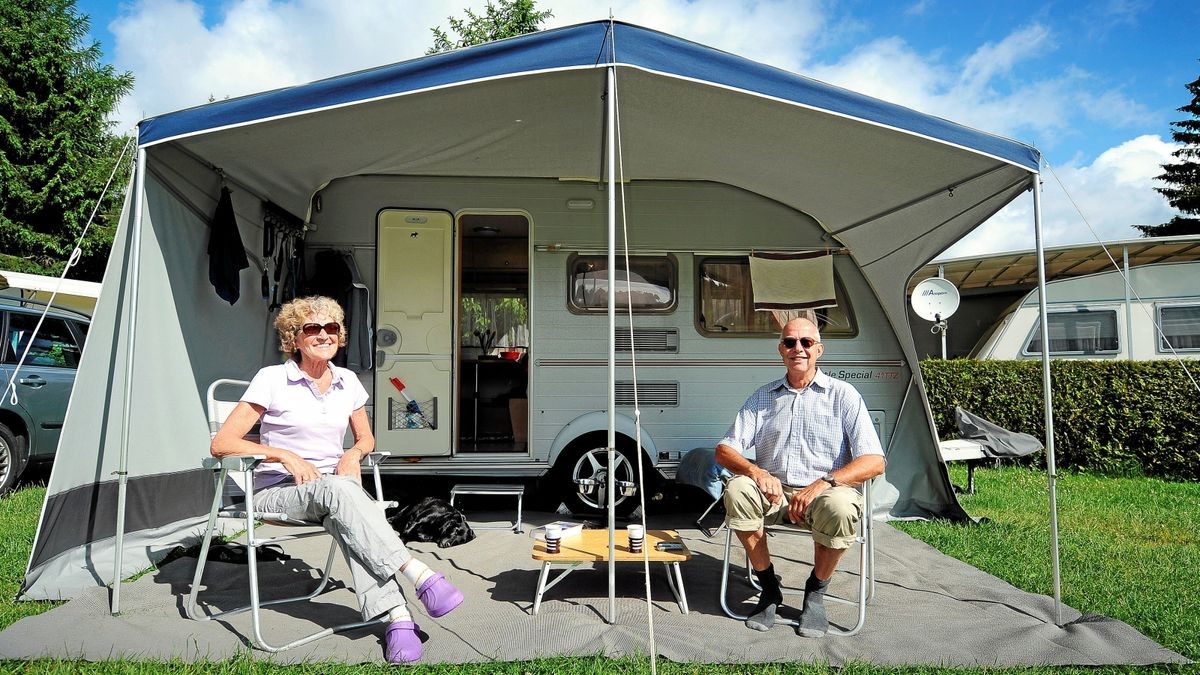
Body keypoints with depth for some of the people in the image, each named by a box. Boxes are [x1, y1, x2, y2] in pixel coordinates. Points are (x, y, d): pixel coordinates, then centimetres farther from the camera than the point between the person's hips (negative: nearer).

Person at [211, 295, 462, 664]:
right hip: (279, 491, -3)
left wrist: (353, 453, -3)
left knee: (346, 515, -37)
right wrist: (286, 456, -19)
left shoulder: (348, 381, 9)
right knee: (337, 490, -38)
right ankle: (418, 574, -44)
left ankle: (396, 617, -49)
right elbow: (221, 443, -7)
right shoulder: (272, 379, -4)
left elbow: (366, 437, 21)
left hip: (332, 488, 3)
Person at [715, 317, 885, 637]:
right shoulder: (762, 397, 12)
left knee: (839, 507, -36)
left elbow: (874, 461, -7)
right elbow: (724, 450, 7)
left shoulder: (842, 395, 2)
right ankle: (769, 587, -9)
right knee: (737, 490, -28)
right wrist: (755, 471, -16)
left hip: (823, 492, -2)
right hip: (773, 491, 3)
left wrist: (823, 483, -23)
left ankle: (815, 591, -6)